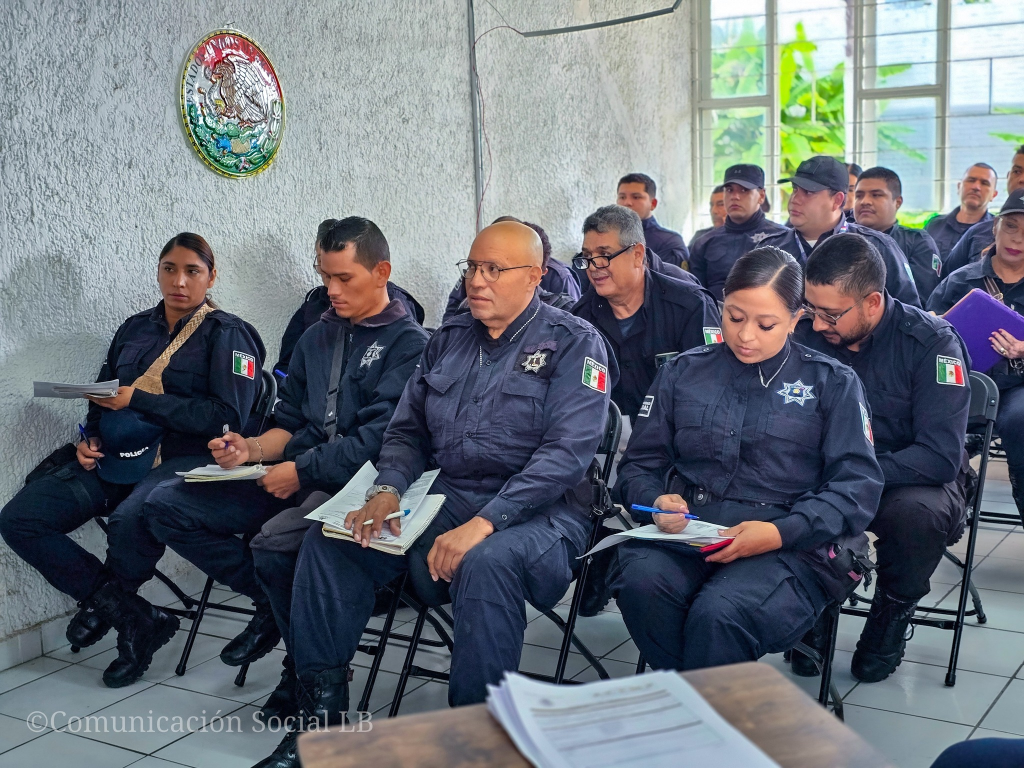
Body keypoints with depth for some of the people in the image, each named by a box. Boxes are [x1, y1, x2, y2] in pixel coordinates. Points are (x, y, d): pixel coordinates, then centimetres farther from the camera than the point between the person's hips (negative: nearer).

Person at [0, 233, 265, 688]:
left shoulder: (228, 335, 1)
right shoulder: (135, 329, 20)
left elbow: (228, 417, -12)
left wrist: (138, 401, -13)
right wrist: (89, 439, 4)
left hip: (185, 459, -6)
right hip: (115, 459, 7)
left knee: (129, 521, -38)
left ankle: (105, 600, -2)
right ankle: (135, 619, -11)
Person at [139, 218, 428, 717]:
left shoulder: (408, 343, -4)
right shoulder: (317, 336, 19)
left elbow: (381, 436, -16)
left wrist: (302, 469, -17)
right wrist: (252, 448, 0)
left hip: (354, 484, -8)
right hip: (295, 477, 8)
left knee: (274, 540, -35)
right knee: (165, 505, -4)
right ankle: (271, 605, 4)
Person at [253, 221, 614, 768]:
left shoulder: (573, 344, -5)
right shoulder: (448, 340, 15)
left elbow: (567, 451, -17)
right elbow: (408, 430, 16)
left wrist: (485, 523, -27)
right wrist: (388, 489, -8)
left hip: (536, 511, -6)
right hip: (446, 498, 6)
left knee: (486, 564, -38)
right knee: (331, 538, -11)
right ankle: (322, 711, -5)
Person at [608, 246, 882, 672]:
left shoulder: (832, 382, 11)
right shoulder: (683, 372, 18)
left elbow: (858, 485, 1)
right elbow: (639, 465, 17)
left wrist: (780, 533, -15)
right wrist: (656, 501, -8)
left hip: (792, 545, -2)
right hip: (684, 532, 3)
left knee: (719, 614, -34)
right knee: (640, 582, -31)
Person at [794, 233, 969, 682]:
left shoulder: (931, 342, -17)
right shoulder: (808, 334, -6)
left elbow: (942, 456, -24)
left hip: (914, 481, -2)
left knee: (917, 512, -37)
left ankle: (890, 619, -5)